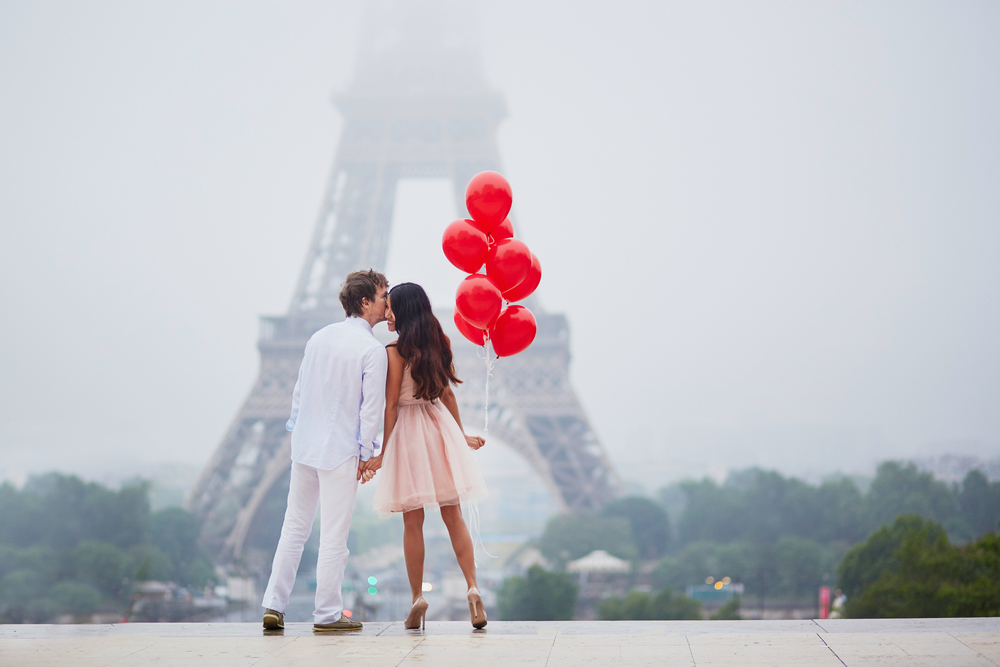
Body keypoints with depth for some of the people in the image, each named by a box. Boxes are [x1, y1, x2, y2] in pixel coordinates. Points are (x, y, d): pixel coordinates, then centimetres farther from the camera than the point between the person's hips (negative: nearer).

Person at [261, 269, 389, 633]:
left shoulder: (319, 337, 8)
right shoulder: (373, 349, -11)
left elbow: (299, 390, 13)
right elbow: (371, 406, -12)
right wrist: (366, 453, -5)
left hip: (304, 446, 6)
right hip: (340, 451, -6)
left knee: (294, 527, 12)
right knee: (334, 535, 1)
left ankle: (273, 606, 11)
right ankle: (327, 613, 6)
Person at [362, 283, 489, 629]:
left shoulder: (396, 351, -12)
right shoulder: (437, 344, 7)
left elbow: (391, 405, -11)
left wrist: (384, 452, -7)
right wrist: (460, 435, 24)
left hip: (408, 431, -5)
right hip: (441, 427, 5)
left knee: (413, 521, 2)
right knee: (453, 516, 6)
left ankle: (418, 598, 6)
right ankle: (473, 588, -7)